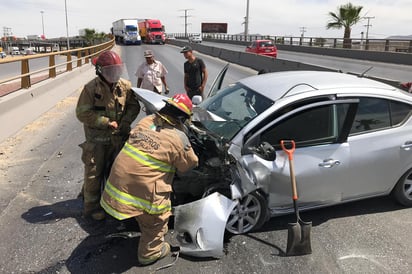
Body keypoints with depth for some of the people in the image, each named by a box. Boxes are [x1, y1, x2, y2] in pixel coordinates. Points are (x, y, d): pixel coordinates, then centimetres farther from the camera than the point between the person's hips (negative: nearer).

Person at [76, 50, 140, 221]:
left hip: (117, 137, 5)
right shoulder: (91, 88, -14)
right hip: (96, 138, -5)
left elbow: (134, 106, 6)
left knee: (113, 170, 19)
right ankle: (91, 206, 16)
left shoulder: (125, 86, -1)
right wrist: (106, 122, -20)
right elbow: (82, 113, -15)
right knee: (94, 172, 2)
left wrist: (125, 122, -11)